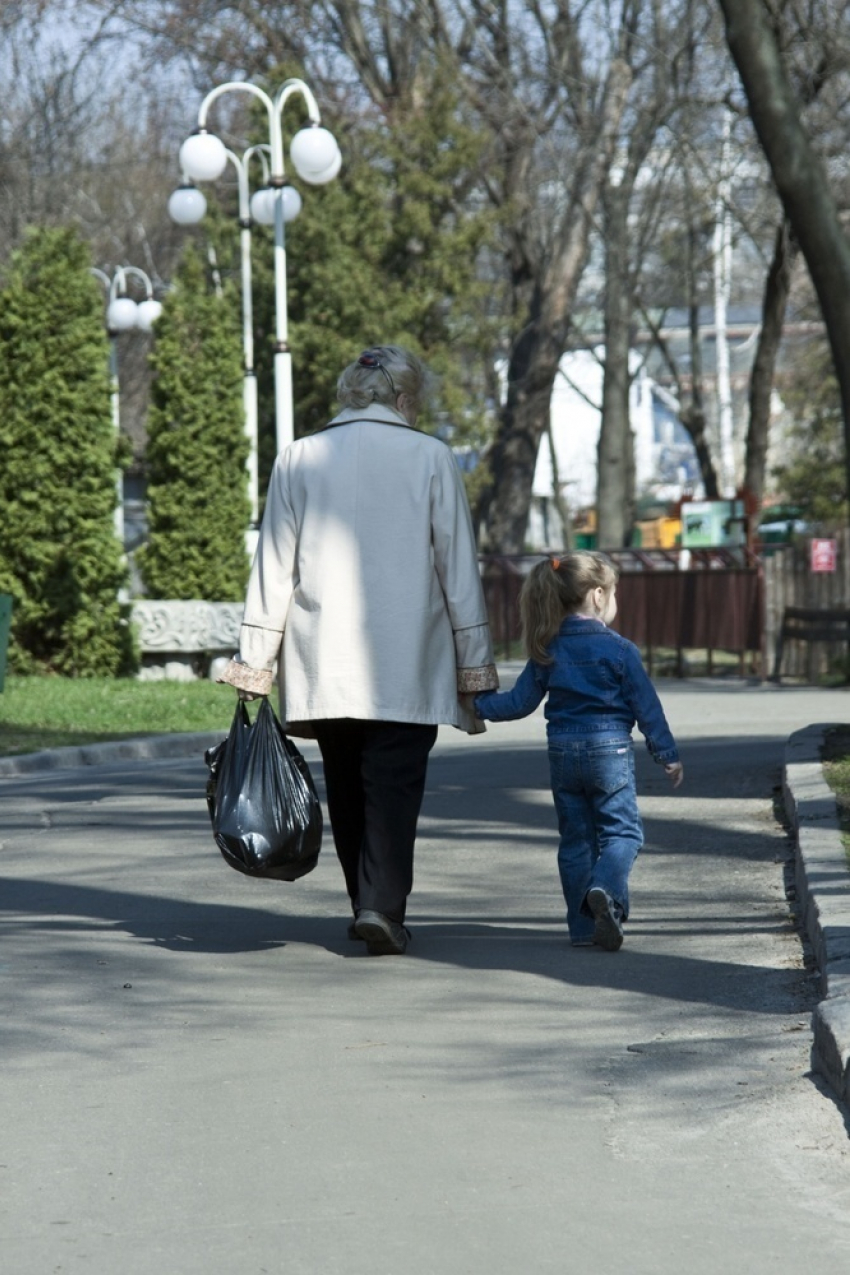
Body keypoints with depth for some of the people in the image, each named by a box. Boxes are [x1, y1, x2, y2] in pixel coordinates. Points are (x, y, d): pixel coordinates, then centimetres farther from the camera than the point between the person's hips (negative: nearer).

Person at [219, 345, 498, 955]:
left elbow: (272, 571, 4)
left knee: (347, 788, 12)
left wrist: (254, 664, 8)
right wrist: (474, 669, 6)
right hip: (407, 666, -2)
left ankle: (370, 905, 16)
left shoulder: (298, 459, 5)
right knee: (395, 784, -3)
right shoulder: (431, 458, 0)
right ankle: (383, 905, -16)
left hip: (322, 669, 2)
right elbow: (459, 571, 1)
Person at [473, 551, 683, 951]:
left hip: (563, 752, 4)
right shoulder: (619, 650, -7)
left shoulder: (548, 651, 3)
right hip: (609, 750, -4)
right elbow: (646, 707, -4)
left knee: (575, 837, 10)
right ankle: (605, 889, -30)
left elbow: (520, 701, 4)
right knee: (622, 831, 0)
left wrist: (478, 704, 19)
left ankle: (583, 926, 9)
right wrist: (668, 754, 4)